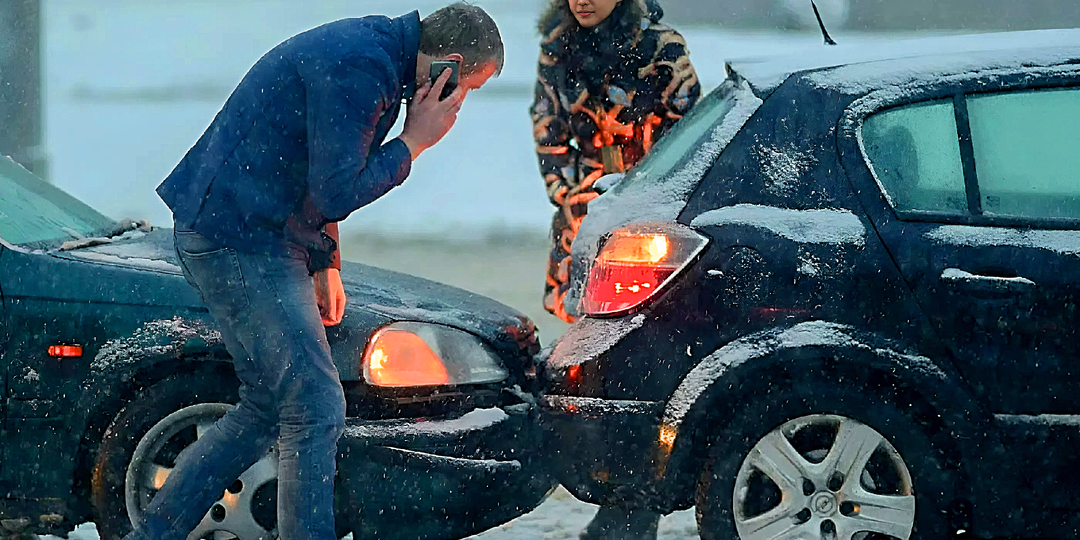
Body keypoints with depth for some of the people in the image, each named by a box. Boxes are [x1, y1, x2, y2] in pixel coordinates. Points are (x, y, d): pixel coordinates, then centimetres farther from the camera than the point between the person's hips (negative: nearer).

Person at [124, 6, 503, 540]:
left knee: (268, 409, 15)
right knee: (315, 410, -10)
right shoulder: (358, 66, -21)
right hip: (239, 239, -11)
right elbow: (335, 195, -22)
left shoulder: (376, 50, 13)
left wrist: (323, 263, 21)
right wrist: (414, 141, -12)